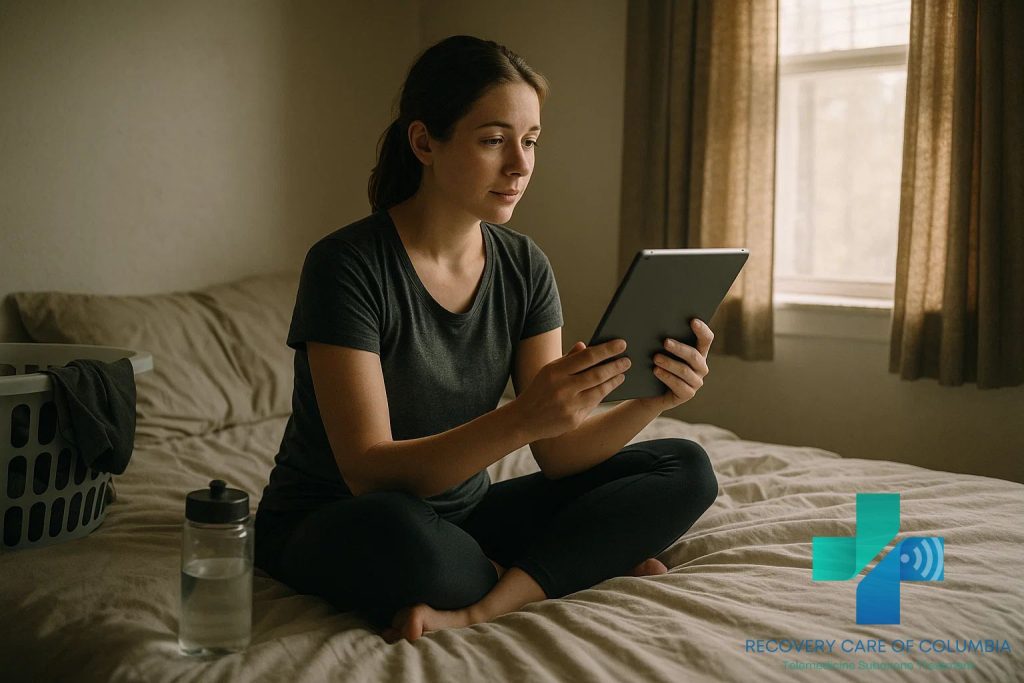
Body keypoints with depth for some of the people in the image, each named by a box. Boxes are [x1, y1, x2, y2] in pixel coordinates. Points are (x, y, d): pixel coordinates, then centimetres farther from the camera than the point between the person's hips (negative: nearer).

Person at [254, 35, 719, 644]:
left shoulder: (524, 267, -2)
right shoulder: (347, 265, -19)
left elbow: (558, 454, -6)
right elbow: (369, 473, -26)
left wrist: (652, 401, -25)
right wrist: (520, 419, -39)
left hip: (461, 514, 6)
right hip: (328, 529, -6)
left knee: (686, 470, -7)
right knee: (395, 529, -42)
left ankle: (475, 608, -21)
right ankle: (580, 567, -12)